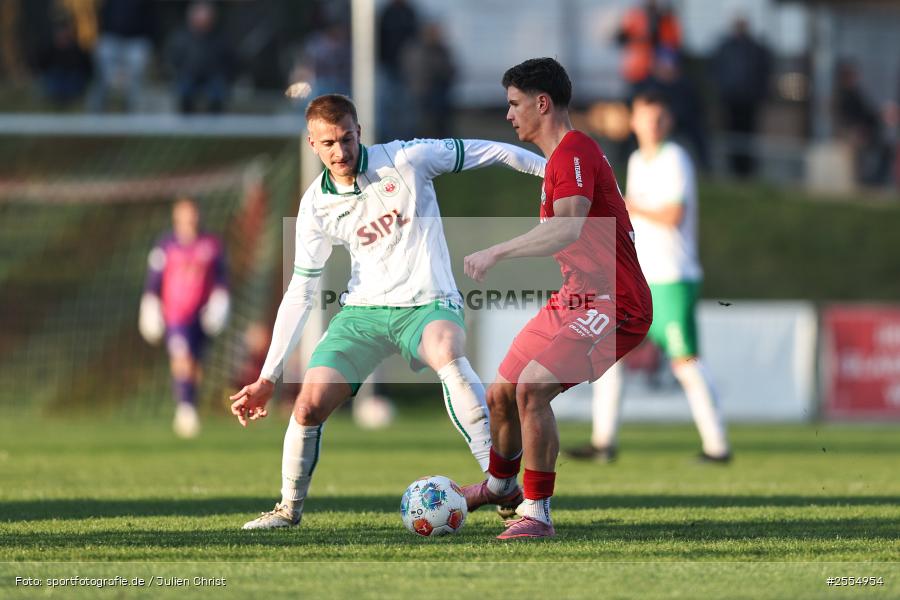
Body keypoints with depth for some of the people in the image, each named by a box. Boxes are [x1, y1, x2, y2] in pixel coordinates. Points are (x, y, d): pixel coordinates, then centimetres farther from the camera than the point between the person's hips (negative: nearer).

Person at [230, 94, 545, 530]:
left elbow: (487, 152, -1)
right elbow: (300, 292, 4)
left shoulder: (406, 159, -10)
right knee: (309, 404, -9)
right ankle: (290, 508, 17)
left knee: (447, 353, -38)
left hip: (427, 304, -4)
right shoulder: (317, 204, 0)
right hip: (363, 311, 4)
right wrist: (268, 378, -1)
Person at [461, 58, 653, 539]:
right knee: (501, 395, 14)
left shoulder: (574, 152, -18)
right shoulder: (560, 156, 16)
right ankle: (500, 484, 41)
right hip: (575, 299, 10)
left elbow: (566, 229, -34)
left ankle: (537, 514, -17)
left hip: (612, 305, -10)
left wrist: (496, 253, -35)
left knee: (532, 389, -25)